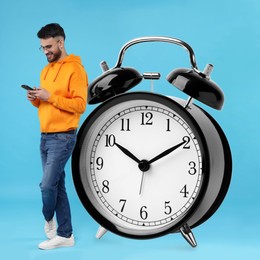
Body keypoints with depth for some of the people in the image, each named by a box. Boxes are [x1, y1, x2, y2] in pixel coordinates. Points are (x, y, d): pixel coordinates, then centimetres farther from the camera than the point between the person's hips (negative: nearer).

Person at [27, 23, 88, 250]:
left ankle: (48, 219, 21)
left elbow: (80, 104, -16)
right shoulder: (46, 70, 17)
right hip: (45, 136, 8)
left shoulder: (75, 69, -9)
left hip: (62, 137, -8)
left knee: (48, 184, -8)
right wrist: (36, 100, 2)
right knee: (57, 185, 8)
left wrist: (50, 97, -19)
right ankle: (65, 235, 14)